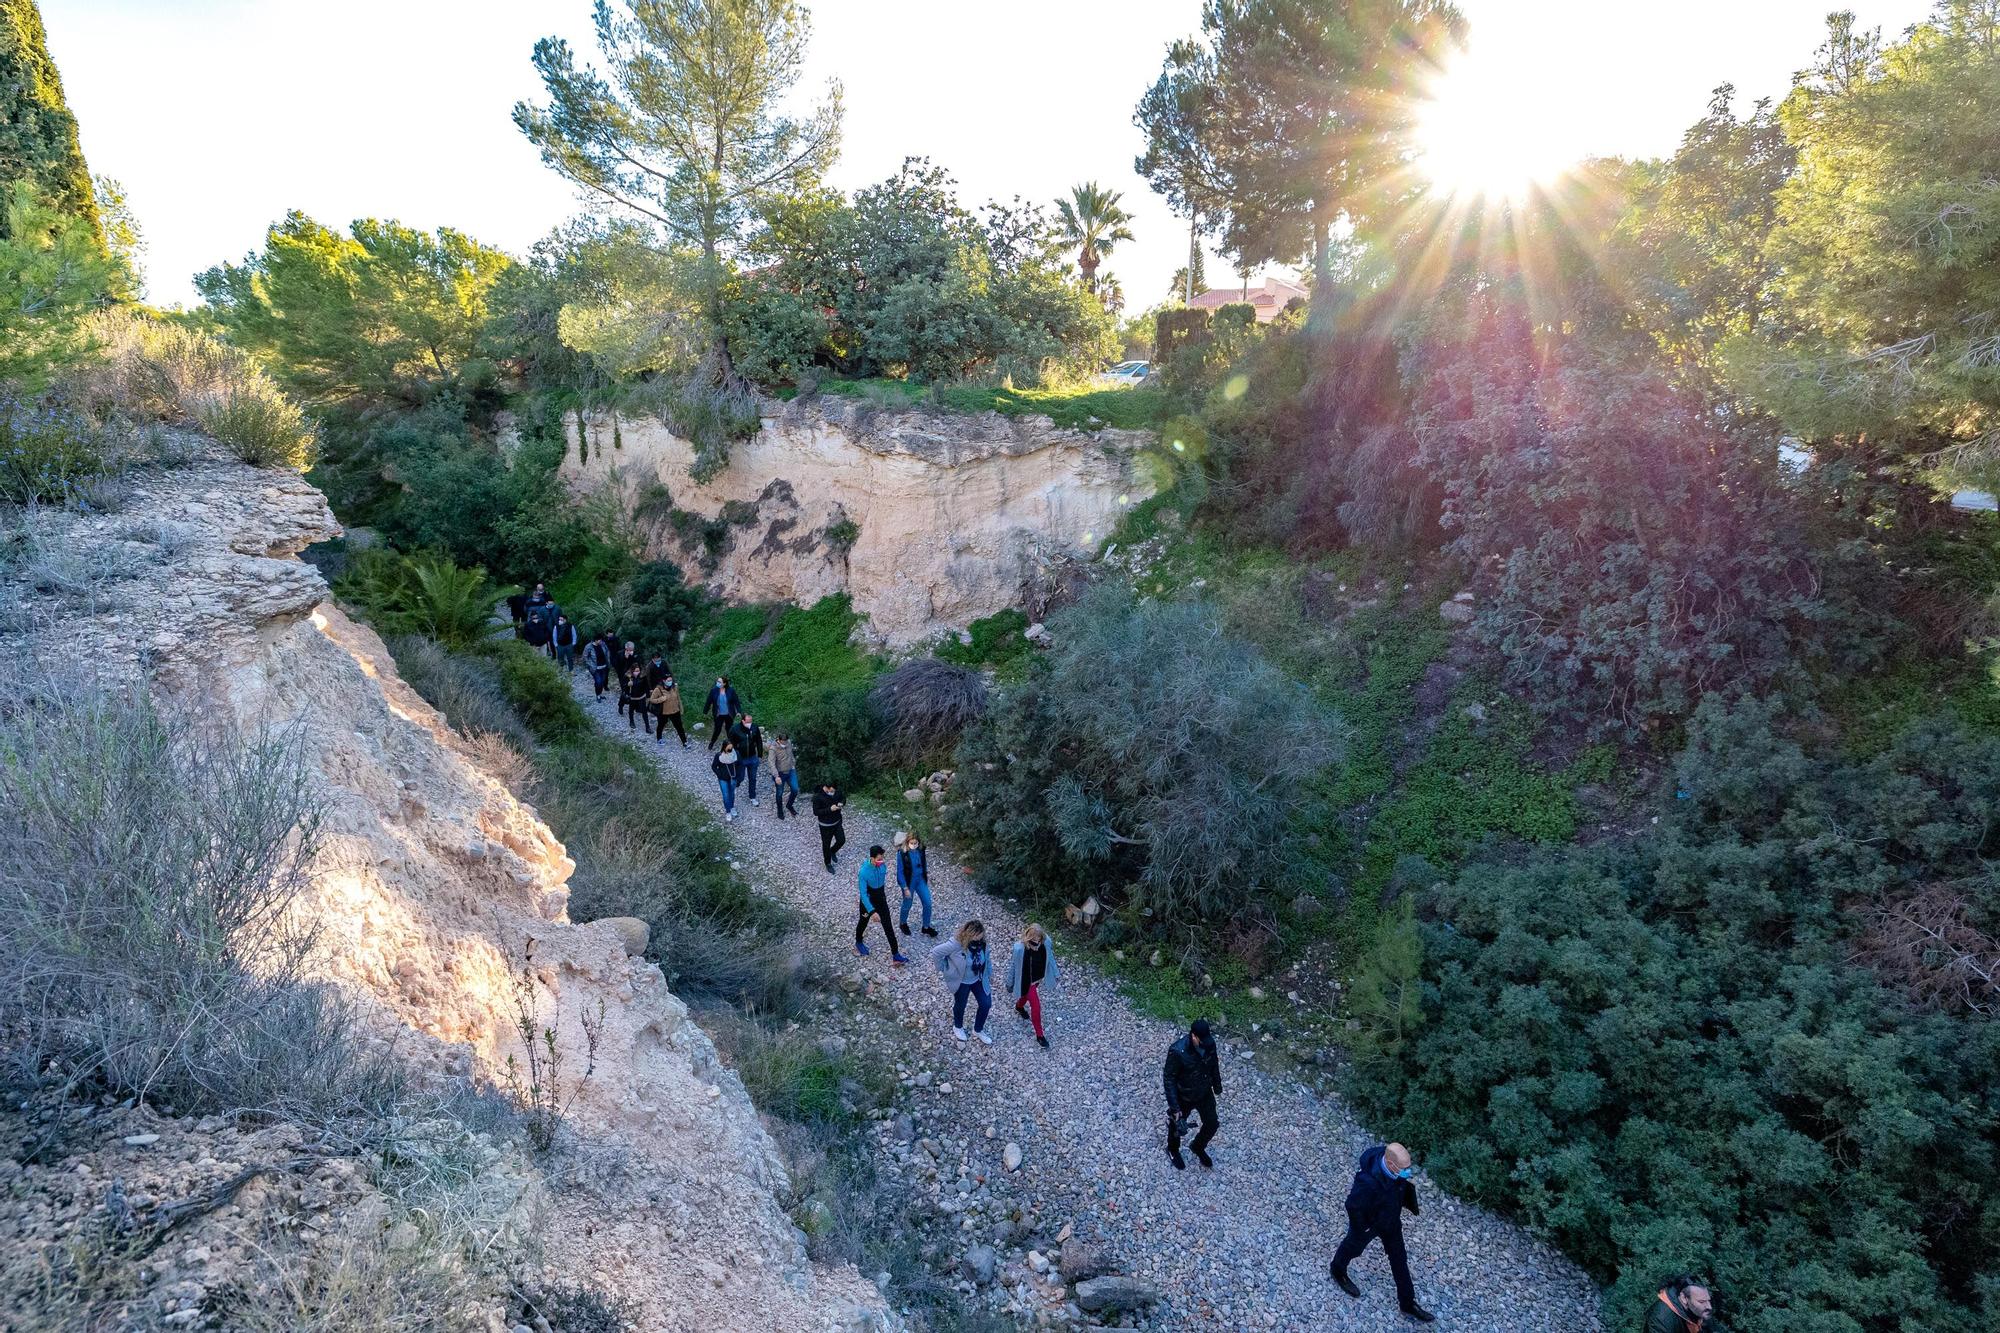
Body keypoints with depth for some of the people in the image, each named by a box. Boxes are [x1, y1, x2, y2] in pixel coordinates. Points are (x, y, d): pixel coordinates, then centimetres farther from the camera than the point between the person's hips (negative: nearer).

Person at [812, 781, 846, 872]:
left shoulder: (837, 791, -13)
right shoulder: (818, 796, -27)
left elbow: (843, 799, 6)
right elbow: (816, 812, -22)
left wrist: (841, 803, -18)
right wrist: (829, 809, -32)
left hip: (838, 822, 5)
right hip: (826, 825, -4)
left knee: (841, 840, 13)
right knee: (826, 844, 12)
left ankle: (832, 851, 46)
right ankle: (828, 864, 36)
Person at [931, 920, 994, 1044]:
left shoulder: (981, 943, -20)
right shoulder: (956, 944, -36)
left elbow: (985, 958, 2)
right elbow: (935, 953, -26)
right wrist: (945, 968, -16)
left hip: (978, 980, 4)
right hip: (961, 982, -4)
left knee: (986, 1004, 12)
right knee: (960, 1005, 20)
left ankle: (978, 1029, 40)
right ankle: (958, 1027, 53)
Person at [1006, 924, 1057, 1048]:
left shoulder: (1046, 941, -24)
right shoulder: (1020, 949, -35)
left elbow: (1049, 957, -4)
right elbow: (1013, 966, -18)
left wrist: (1054, 974, 9)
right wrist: (1010, 984, -5)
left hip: (1040, 978, 5)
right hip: (1027, 981, -5)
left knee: (1027, 995, 32)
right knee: (1036, 1007, 6)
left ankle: (1019, 1007, 65)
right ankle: (1040, 1035, 29)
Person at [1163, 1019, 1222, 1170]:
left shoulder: (1209, 1044, -20)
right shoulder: (1177, 1052, -36)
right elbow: (1169, 1079, -25)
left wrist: (1217, 1087, 15)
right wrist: (1174, 1107, -22)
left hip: (1205, 1094, 4)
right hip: (1183, 1098, -4)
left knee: (1212, 1125, 17)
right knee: (1177, 1125, 20)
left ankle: (1197, 1148, 49)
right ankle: (1173, 1150, 52)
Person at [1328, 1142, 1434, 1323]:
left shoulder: (1393, 1159, -27)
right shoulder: (1368, 1182, -46)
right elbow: (1353, 1206, -30)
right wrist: (1362, 1228, -17)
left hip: (1391, 1219, 5)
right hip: (1368, 1221, -5)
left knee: (1399, 1258, 18)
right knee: (1353, 1247, 25)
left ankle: (1408, 1304, 39)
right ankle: (1338, 1271, 57)